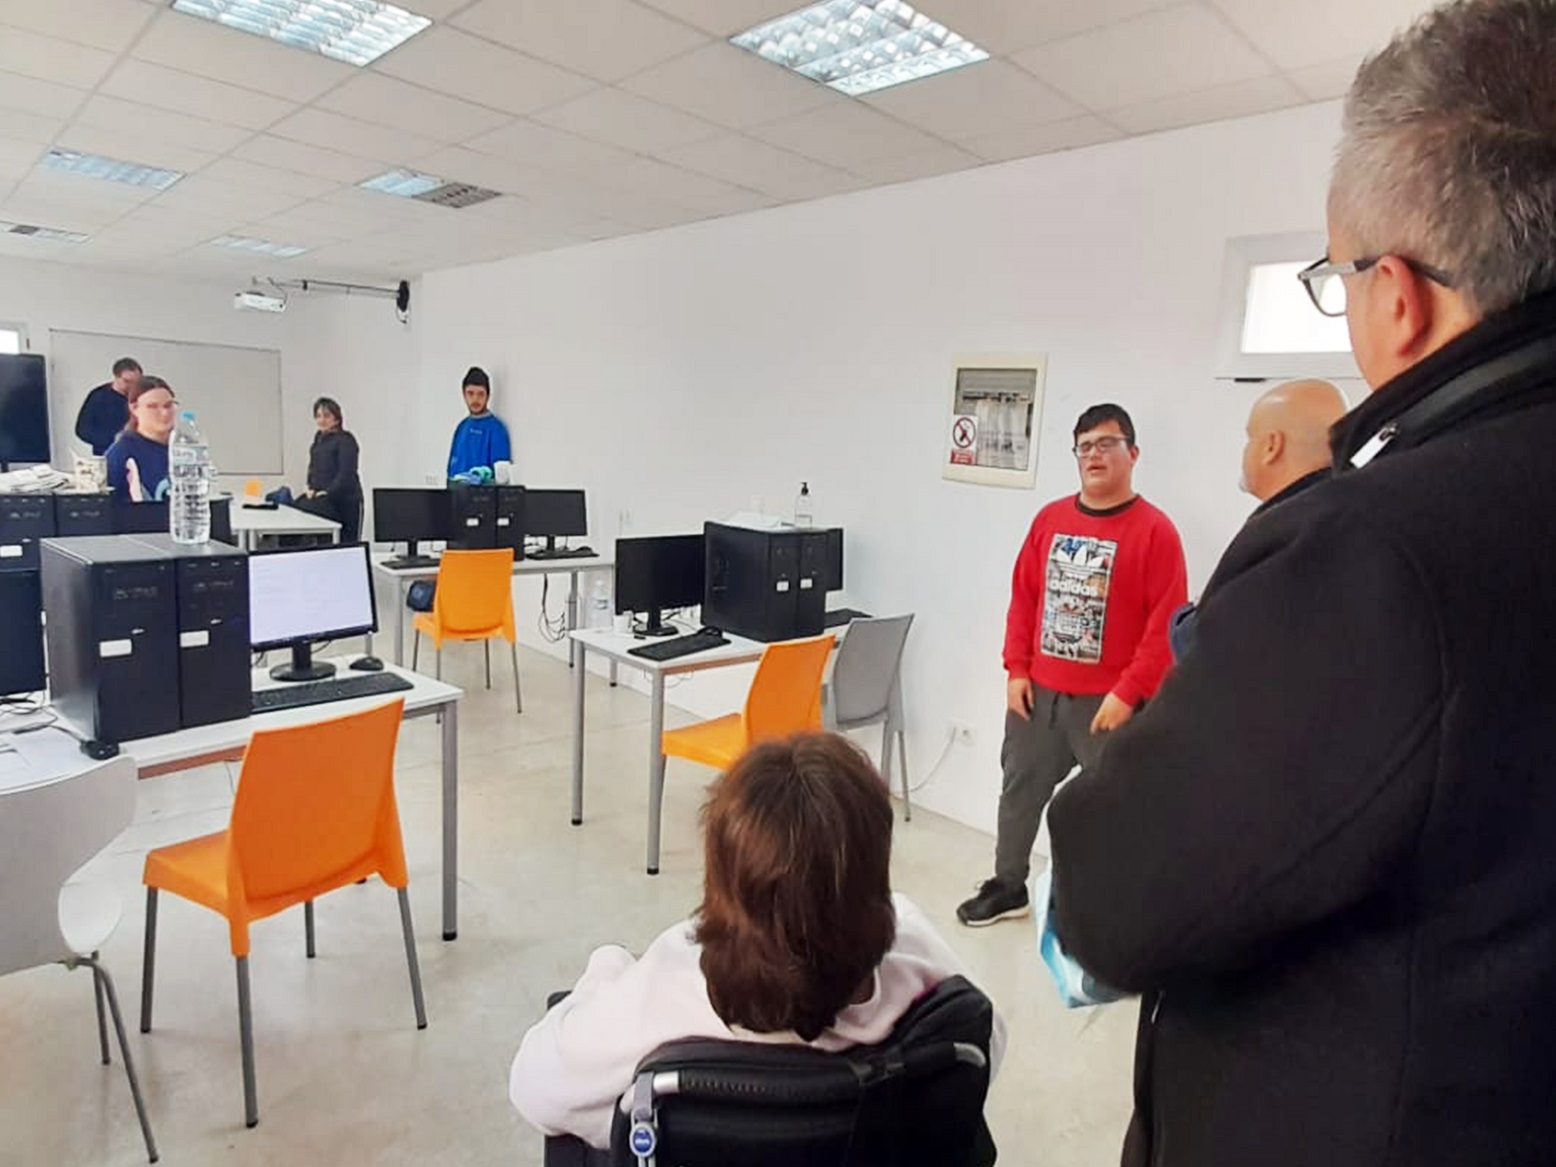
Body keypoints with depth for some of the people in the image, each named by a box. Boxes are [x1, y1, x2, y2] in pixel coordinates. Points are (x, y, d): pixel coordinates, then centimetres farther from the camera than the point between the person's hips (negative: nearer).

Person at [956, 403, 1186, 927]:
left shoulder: (1154, 530, -8)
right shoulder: (1050, 519, 7)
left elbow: (1167, 623, -12)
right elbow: (1023, 598, 9)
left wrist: (1128, 693, -16)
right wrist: (1017, 669, 3)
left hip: (1107, 701, -5)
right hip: (1038, 692, 5)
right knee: (1019, 790, 16)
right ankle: (1007, 886, 34)